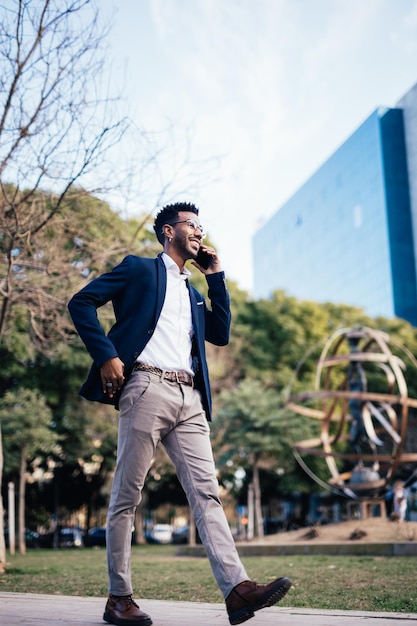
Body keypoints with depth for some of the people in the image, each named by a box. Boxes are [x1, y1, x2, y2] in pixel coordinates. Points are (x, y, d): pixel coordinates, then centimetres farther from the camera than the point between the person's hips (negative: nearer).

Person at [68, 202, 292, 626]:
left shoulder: (193, 293, 30)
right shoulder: (138, 269, 12)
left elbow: (220, 334, 19)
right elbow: (81, 302, 4)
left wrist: (215, 277, 18)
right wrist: (106, 355, -9)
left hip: (190, 399, 6)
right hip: (146, 388, -6)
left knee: (206, 491, -6)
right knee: (127, 495, -2)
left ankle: (237, 589, -14)